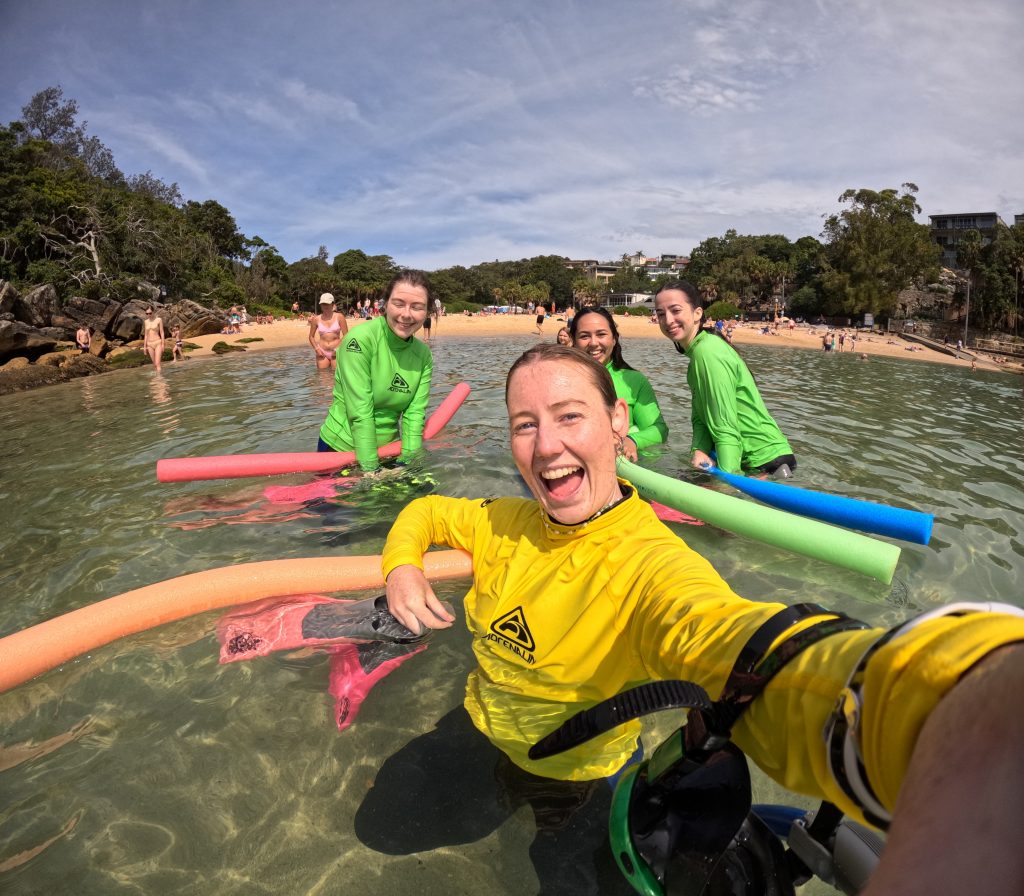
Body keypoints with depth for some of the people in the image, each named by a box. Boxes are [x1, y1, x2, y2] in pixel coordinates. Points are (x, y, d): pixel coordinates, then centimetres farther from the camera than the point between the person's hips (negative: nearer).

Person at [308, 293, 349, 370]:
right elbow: (311, 336, 13)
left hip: (336, 352, -2)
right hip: (322, 352, 2)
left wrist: (339, 349, -11)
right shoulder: (316, 319, 4)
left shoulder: (339, 317, -1)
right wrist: (316, 348, -1)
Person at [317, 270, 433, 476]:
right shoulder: (360, 339, -21)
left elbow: (415, 414, -9)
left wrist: (408, 464, -17)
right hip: (341, 447, -4)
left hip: (387, 449, 4)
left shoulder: (423, 355, -4)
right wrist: (371, 469, -24)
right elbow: (360, 413, -24)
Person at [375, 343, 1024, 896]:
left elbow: (745, 651, -58)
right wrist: (402, 566, -17)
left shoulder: (651, 563, -35)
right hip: (480, 735, 5)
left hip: (582, 780, -4)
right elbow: (428, 512, 6)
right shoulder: (508, 522, -15)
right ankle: (514, 803, 25)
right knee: (380, 824, 6)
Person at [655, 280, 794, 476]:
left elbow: (726, 429, -26)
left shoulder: (707, 352, -22)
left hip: (766, 461, -9)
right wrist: (699, 450, -15)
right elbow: (700, 417, 2)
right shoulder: (698, 349, 7)